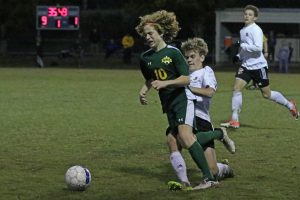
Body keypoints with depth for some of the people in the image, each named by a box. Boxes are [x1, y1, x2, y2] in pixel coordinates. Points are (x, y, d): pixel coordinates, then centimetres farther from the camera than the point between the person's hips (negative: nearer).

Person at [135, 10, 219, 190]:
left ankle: (209, 178, -27)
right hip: (167, 104, 7)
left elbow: (186, 79, -12)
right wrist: (144, 91, 6)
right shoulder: (145, 58, 10)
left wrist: (164, 83, -23)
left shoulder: (173, 52, -8)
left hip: (182, 99, -7)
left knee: (184, 135, -24)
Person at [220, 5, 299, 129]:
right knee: (236, 88, -8)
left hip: (258, 66, -7)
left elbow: (258, 47, -25)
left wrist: (242, 46, -20)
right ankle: (234, 120, -7)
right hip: (246, 66, 7)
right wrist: (239, 57, 10)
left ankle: (290, 105, 26)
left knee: (266, 94, 3)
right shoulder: (242, 31, 13)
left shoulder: (256, 30, -14)